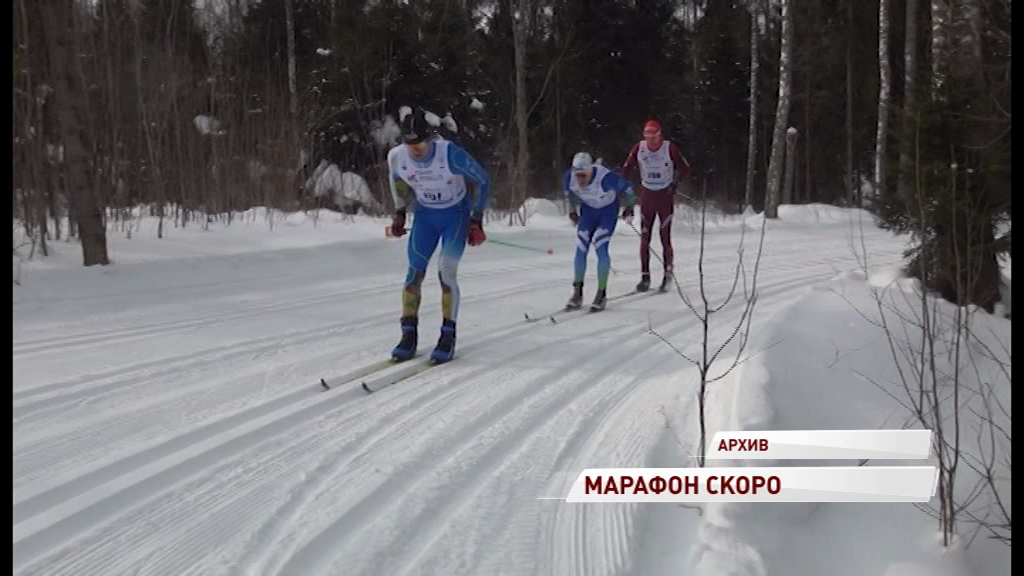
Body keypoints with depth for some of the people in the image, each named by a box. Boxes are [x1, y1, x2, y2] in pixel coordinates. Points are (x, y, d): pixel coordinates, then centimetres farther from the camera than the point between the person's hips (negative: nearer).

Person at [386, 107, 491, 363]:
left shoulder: (450, 154, -29)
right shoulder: (396, 157, -18)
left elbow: (482, 180, -15)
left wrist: (476, 221, -13)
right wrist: (399, 214, 9)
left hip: (456, 214, -3)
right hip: (425, 215, 4)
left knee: (446, 273, -14)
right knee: (414, 273, -6)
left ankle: (448, 337, -3)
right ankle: (409, 336, 2)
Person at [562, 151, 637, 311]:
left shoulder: (606, 178, -38)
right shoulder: (569, 178, -24)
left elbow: (627, 188, -19)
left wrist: (629, 208, -7)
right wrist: (573, 210, 11)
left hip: (608, 210, -4)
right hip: (588, 209, 4)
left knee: (600, 248, -16)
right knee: (581, 249, -4)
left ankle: (602, 294, -6)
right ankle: (577, 293, 7)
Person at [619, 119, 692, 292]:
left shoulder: (669, 148, -11)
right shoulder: (639, 148, -3)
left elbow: (685, 169, -2)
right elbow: (626, 169, 2)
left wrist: (675, 183, -14)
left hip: (665, 195, -3)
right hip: (647, 195, 3)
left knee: (665, 237, -4)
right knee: (644, 238, 1)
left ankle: (668, 274, 7)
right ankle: (645, 276, 7)